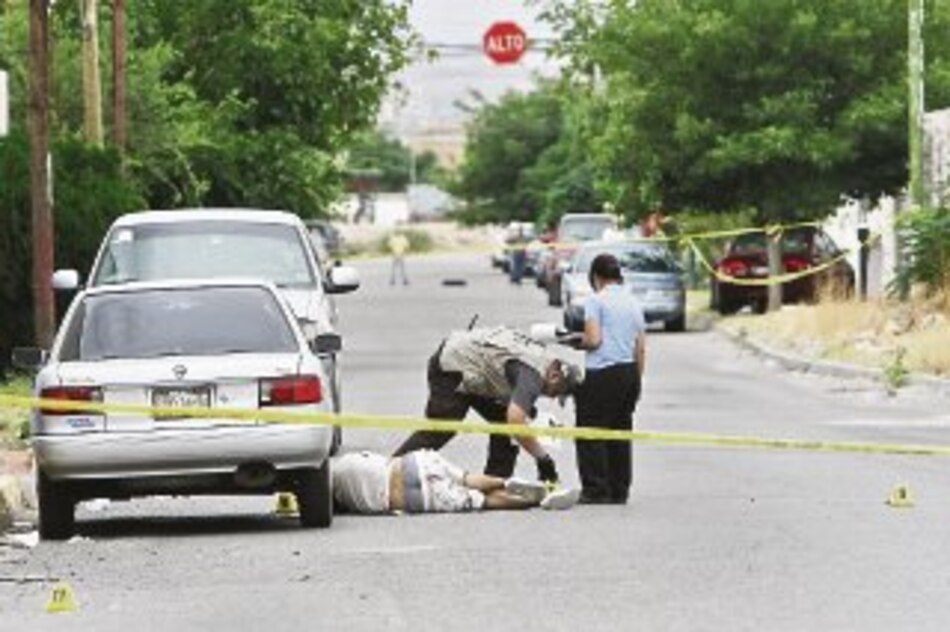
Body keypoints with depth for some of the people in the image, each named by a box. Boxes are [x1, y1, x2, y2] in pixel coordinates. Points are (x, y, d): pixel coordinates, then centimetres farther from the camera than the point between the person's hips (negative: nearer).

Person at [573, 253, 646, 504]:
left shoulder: (597, 300, -7)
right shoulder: (633, 303, 13)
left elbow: (594, 339, -15)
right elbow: (641, 348, 12)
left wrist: (578, 341, 6)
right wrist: (636, 381, 18)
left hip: (601, 373, -7)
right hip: (629, 371, 7)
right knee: (621, 434, 12)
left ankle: (596, 490, -3)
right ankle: (619, 491, 14)